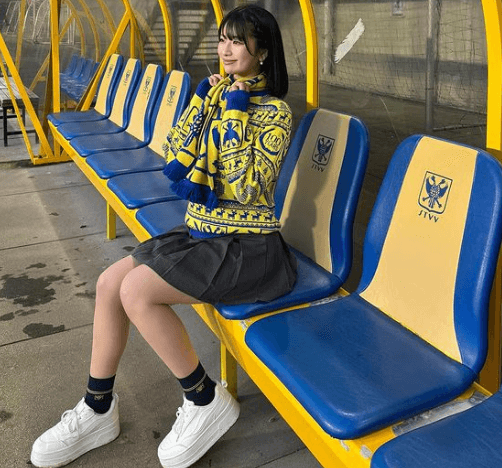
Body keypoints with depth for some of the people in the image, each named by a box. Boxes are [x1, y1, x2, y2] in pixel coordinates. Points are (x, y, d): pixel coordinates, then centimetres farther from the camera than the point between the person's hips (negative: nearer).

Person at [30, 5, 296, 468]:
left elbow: (244, 188, -22)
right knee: (110, 282, -5)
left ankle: (206, 400, -4)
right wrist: (200, 101, -3)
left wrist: (234, 115, -17)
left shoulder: (274, 112, -10)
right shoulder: (217, 94, 11)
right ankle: (97, 409, 11)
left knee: (136, 289, -24)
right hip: (201, 232, 8)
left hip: (247, 248, -8)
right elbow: (174, 160, 4)